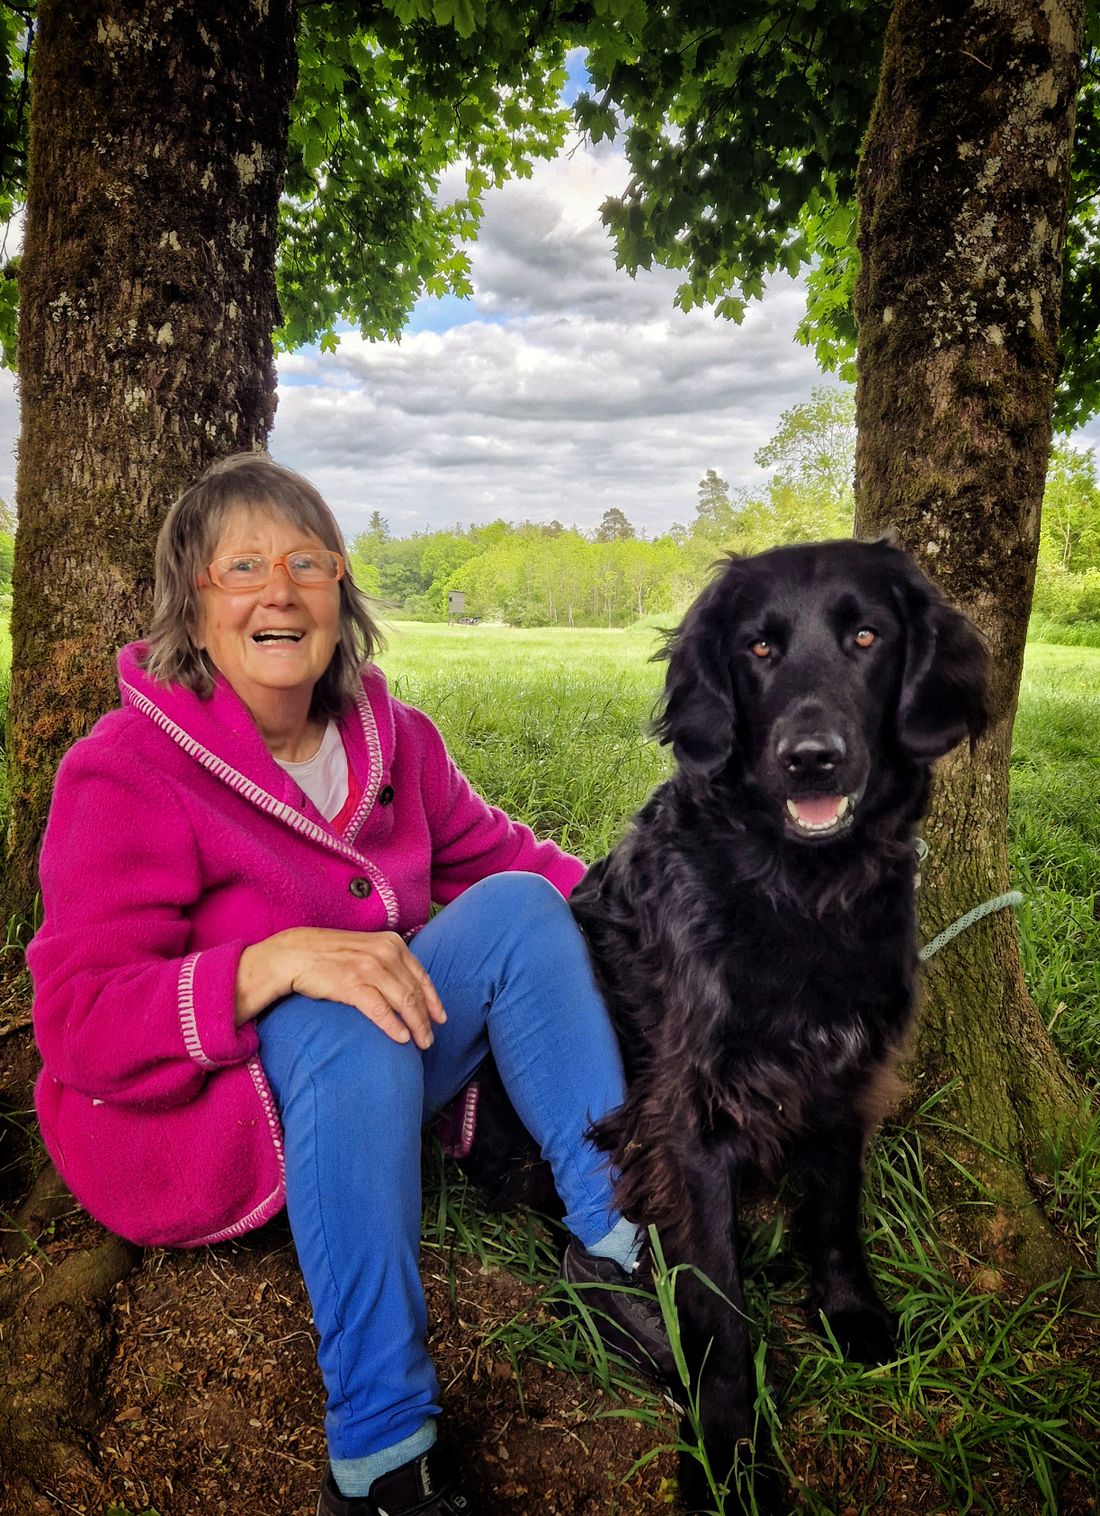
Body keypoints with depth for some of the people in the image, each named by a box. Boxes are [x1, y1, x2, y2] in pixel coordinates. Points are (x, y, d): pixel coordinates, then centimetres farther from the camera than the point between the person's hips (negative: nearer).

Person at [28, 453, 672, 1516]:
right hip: (181, 1118, -5)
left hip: (369, 1093, 6)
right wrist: (276, 962, -39)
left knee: (519, 907, -14)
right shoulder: (126, 771, -18)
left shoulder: (390, 738, -1)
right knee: (342, 1024, -37)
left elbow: (494, 852, 9)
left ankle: (611, 1244, -13)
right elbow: (79, 1020, -23)